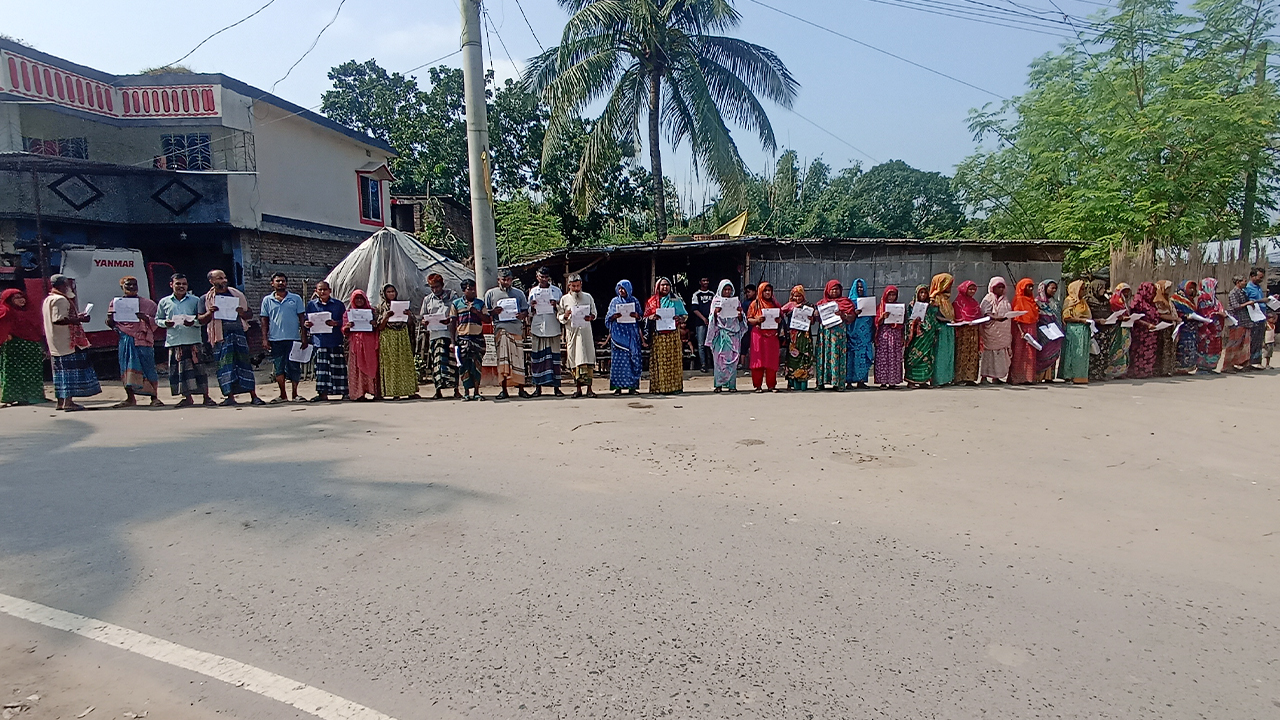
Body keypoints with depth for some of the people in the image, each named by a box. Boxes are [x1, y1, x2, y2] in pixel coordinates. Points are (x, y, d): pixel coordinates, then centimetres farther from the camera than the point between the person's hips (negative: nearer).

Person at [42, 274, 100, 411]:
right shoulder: (60, 300, -14)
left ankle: (61, 401, 17)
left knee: (61, 371, 13)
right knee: (70, 370, -9)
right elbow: (59, 319, -24)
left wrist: (76, 317, 22)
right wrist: (80, 319, -19)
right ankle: (68, 401, -10)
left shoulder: (48, 300, 19)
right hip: (67, 342, -10)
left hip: (55, 344, 10)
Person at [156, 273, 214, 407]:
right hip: (174, 341, 2)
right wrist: (165, 323, -5)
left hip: (194, 340, -2)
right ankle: (187, 397, 14)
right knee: (179, 369, 3)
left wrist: (194, 322, -14)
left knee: (199, 368, -4)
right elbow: (157, 319, 17)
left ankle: (206, 397, 3)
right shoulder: (164, 302, 10)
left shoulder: (195, 300, 5)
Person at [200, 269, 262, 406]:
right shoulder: (206, 299, 10)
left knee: (245, 362, -4)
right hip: (221, 335, 0)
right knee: (224, 365, -2)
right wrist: (210, 313, -11)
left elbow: (250, 314, 16)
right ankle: (230, 396, 5)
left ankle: (254, 396, -4)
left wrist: (242, 313, -7)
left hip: (239, 332, 0)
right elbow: (201, 321, 9)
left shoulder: (237, 294, 13)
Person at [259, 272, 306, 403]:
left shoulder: (296, 298, 7)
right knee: (278, 368, 5)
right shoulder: (267, 300, 9)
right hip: (275, 339, 1)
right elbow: (264, 321, 10)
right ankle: (283, 396, 12)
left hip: (293, 338, -1)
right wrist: (264, 339, 2)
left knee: (294, 367, 1)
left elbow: (302, 318, 6)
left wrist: (304, 337, -1)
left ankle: (295, 394, 10)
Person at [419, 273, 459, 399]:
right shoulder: (427, 299, 17)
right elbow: (423, 317, 20)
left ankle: (456, 390, 7)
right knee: (437, 361, -4)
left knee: (453, 361, -1)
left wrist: (450, 320, -13)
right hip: (434, 335, 2)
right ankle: (438, 390, 1)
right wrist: (424, 323, -2)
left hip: (450, 333, -2)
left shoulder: (451, 297, 8)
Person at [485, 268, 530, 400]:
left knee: (518, 358, -1)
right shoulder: (491, 293, 14)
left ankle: (521, 388, 5)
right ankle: (504, 390, -5)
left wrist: (522, 315, -5)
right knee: (502, 358, -9)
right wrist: (493, 312, -9)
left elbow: (526, 310, 18)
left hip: (516, 328, 1)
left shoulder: (519, 293, 18)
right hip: (500, 328, -1)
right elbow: (485, 312, 13)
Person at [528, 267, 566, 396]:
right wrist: (529, 325, -1)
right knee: (538, 355, 0)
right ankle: (538, 386, 5)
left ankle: (556, 386, 1)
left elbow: (561, 311, 12)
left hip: (553, 328, -1)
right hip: (538, 327, 1)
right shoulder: (533, 292, 13)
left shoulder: (556, 291, 11)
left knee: (554, 355, -2)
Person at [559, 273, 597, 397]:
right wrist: (565, 316, -13)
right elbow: (560, 318, 9)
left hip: (585, 330, 0)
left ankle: (589, 388, -6)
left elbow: (594, 313, 14)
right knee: (574, 361, 1)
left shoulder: (588, 297, 11)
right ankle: (578, 388, 8)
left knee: (588, 360, -7)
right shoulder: (564, 299, 9)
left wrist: (590, 317, -9)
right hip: (571, 331, 0)